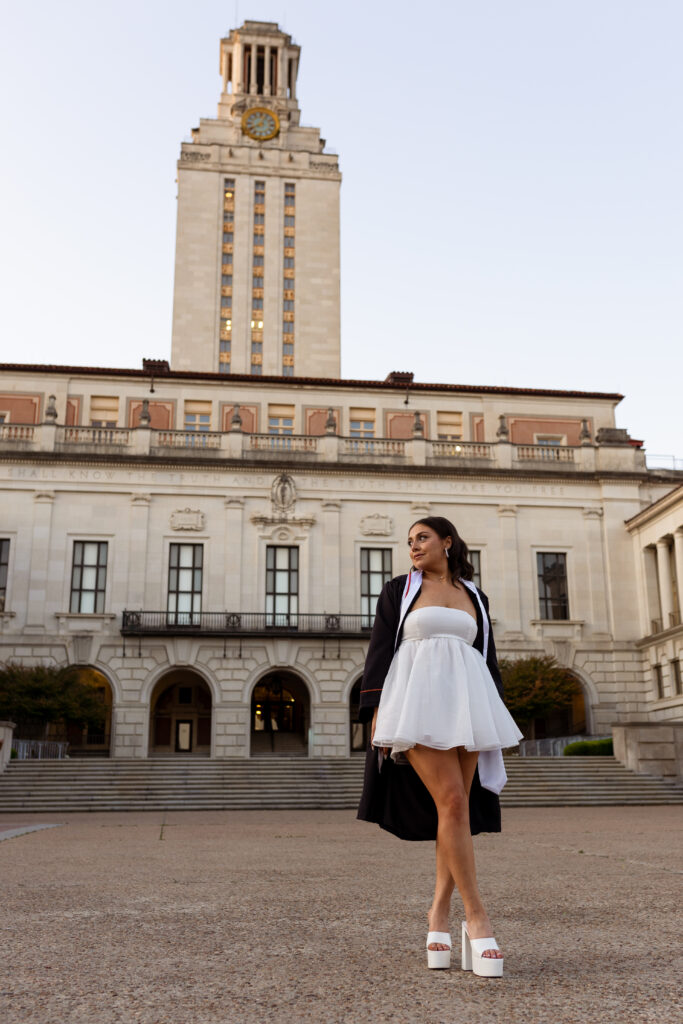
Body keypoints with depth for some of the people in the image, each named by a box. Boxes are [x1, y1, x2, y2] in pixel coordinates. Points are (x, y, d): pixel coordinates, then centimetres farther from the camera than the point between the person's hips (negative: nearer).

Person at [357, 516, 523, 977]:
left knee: (460, 810, -1)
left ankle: (439, 915, 10)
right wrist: (376, 711, -6)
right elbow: (380, 649, 4)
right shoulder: (399, 589, 10)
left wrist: (497, 721, 13)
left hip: (467, 702, 4)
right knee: (452, 802, -15)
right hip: (418, 701, -4)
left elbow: (489, 659, 19)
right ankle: (477, 917, -10)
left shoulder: (475, 596, 18)